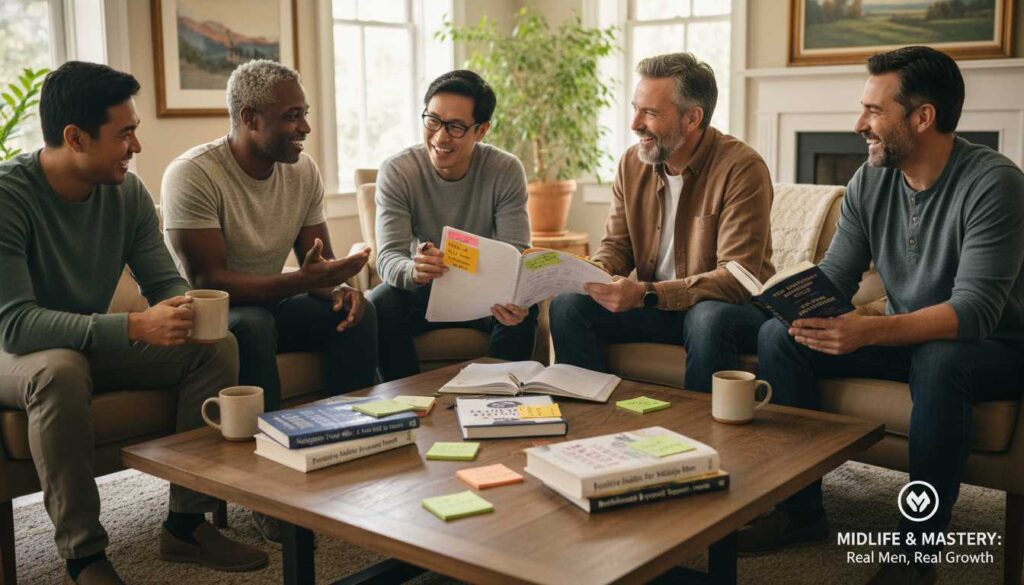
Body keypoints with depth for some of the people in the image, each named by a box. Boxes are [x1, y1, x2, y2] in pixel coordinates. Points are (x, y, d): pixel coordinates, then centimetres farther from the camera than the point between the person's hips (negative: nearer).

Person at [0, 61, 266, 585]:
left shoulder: (126, 191, -5)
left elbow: (165, 282, 1)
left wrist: (186, 309, -25)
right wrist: (135, 328, -42)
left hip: (93, 344, 6)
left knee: (217, 345, -12)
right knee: (60, 370, -40)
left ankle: (186, 523, -6)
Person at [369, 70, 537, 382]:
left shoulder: (507, 171, -14)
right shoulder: (396, 171, -15)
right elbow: (388, 256, -24)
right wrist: (413, 270, -50)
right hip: (423, 289, 0)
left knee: (523, 311, -29)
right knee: (381, 304, -30)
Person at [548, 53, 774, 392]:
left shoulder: (742, 169, -17)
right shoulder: (633, 163, 2)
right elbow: (616, 246, 10)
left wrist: (645, 294, -33)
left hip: (736, 309, -5)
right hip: (655, 306, 5)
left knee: (708, 319, -38)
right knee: (567, 305, -15)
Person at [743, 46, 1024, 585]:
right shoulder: (870, 183, -2)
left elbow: (974, 311, -30)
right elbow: (833, 278, -1)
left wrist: (870, 331, -44)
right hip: (906, 337, 6)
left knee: (938, 362, -40)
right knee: (778, 335, -11)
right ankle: (801, 509, -4)